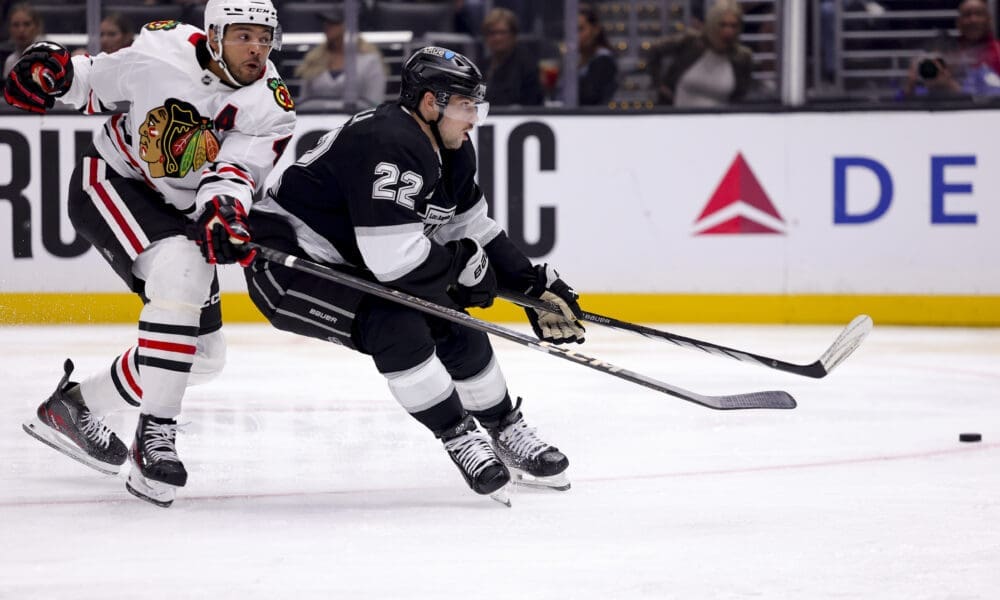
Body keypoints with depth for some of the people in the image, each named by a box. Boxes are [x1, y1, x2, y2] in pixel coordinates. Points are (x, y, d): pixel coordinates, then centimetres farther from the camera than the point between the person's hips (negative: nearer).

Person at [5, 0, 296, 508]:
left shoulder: (271, 108, -13)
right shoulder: (162, 52, -18)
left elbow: (236, 172, -27)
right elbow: (96, 83, 0)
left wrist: (223, 213, -47)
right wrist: (53, 69, -20)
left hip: (178, 213, 6)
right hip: (109, 181, -6)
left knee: (204, 355, 5)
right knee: (181, 269, -32)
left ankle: (74, 406, 24)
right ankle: (156, 436, -32)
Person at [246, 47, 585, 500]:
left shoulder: (451, 152, 2)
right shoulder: (386, 145, -30)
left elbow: (473, 229, 17)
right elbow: (395, 258, -35)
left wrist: (536, 284, 10)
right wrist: (464, 265, -18)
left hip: (352, 267, 10)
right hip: (286, 263, -10)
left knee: (456, 331, 6)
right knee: (396, 327, -28)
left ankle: (507, 432, 27)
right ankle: (459, 438, -13)